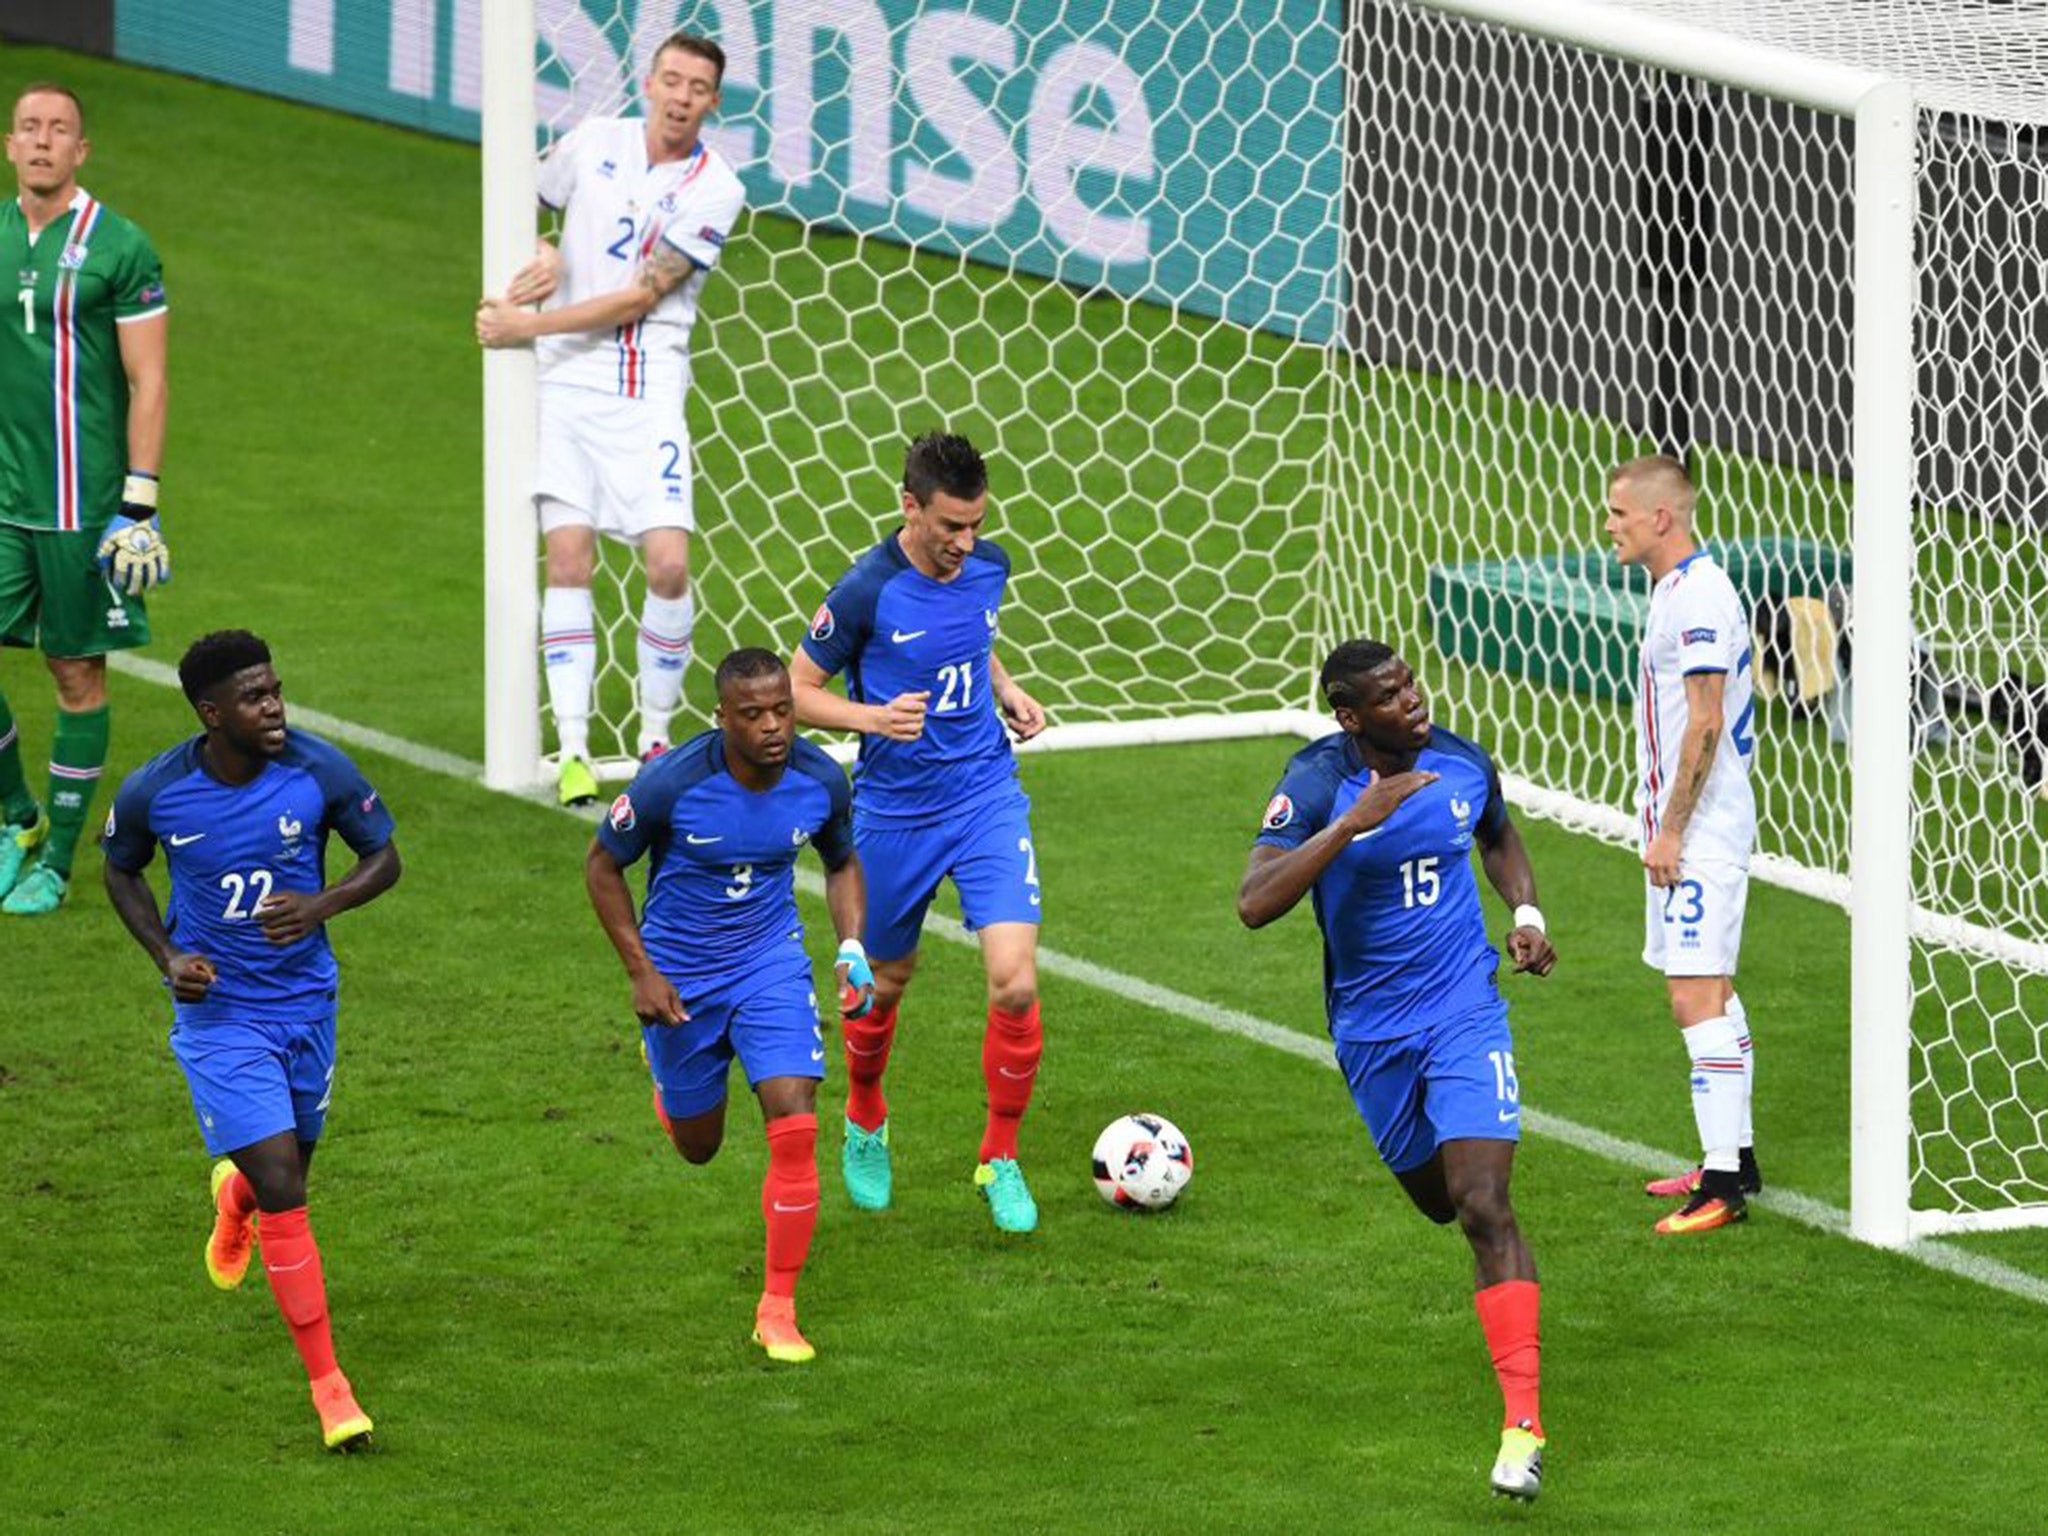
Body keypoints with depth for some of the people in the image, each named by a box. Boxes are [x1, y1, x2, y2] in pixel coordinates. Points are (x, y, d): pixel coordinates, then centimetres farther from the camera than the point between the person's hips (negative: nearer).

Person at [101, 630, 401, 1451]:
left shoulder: (318, 771, -15)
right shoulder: (154, 792, -16)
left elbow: (384, 859, -2)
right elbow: (121, 870, 5)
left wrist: (319, 907, -21)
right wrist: (167, 956, -10)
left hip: (305, 1001, 3)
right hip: (218, 1010, -3)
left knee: (290, 1162, 20)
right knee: (283, 1190, -11)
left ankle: (233, 1198, 61)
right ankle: (327, 1383, -4)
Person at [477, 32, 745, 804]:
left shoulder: (714, 189, -6)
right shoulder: (593, 141, 4)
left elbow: (638, 298, -11)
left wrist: (524, 327, -13)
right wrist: (542, 255, -1)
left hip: (647, 391, -2)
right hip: (565, 384, 2)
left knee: (668, 563, -11)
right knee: (569, 559, -6)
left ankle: (657, 740, 7)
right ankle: (573, 748, -4)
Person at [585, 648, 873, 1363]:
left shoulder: (820, 781, -14)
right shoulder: (673, 782, -25)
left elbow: (841, 862, 8)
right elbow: (603, 864, -8)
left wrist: (852, 946, -8)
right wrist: (642, 973, -12)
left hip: (772, 966, 1)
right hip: (680, 975, -1)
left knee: (795, 1129, -15)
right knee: (698, 1146, 15)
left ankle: (778, 1308, -2)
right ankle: (662, 1064, 53)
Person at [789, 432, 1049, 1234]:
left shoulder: (988, 567, -2)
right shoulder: (867, 591, -18)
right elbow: (798, 688, -8)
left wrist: (1007, 692, 3)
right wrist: (873, 717, -25)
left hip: (988, 799, 2)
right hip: (895, 812, -2)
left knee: (1015, 985, -13)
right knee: (886, 984, 15)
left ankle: (1001, 1160, 5)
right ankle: (864, 1124, 45)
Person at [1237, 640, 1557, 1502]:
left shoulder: (1463, 765, -4)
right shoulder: (1317, 783, -17)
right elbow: (1255, 904, -30)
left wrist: (1526, 914, 3)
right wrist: (1352, 823, -36)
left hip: (1465, 1014, 0)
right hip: (1371, 1033, 0)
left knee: (1483, 1207, -15)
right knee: (1437, 1200, 17)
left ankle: (1523, 1421, -18)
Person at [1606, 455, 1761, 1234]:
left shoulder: (1701, 597, -18)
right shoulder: (1674, 591, 13)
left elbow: (1705, 723, -21)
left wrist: (1671, 831, -20)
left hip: (1701, 829, -11)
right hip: (1682, 826, 11)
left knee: (1696, 995, -14)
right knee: (1711, 990, 16)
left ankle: (1722, 1184, -16)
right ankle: (1734, 1157, 23)